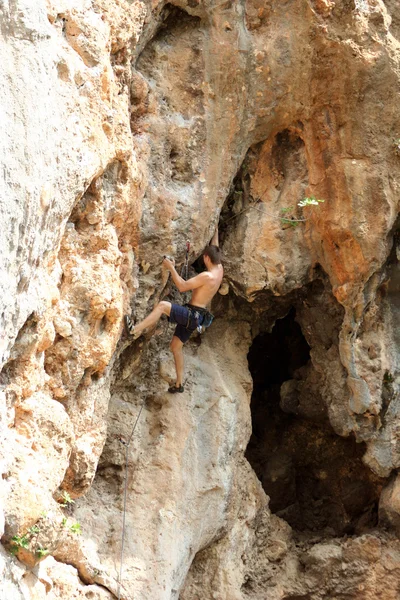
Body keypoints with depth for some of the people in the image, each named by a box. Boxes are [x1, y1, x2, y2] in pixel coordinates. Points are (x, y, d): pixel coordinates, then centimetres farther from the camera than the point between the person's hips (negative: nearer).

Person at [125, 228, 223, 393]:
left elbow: (182, 286, -19)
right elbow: (215, 248, 24)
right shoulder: (219, 269, 5)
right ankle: (179, 384, 22)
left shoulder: (207, 276, -21)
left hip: (192, 314, -10)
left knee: (163, 305, -28)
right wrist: (216, 230, 34)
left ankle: (135, 330, -34)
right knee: (176, 346, 17)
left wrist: (171, 268, -14)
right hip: (192, 316, 10)